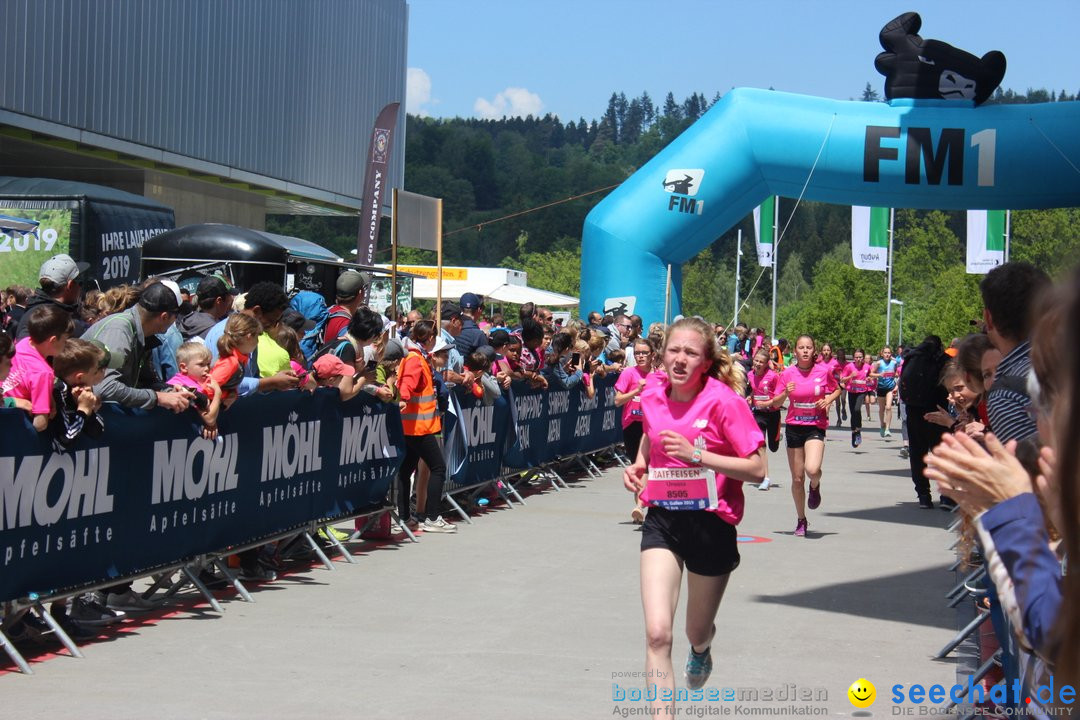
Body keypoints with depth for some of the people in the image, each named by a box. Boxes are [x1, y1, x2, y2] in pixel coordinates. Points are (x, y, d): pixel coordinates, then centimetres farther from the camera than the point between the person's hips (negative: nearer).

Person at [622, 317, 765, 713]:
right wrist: (638, 465, 4)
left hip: (711, 525, -3)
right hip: (662, 520, 3)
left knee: (697, 632, 18)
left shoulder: (724, 401, -16)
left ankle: (702, 649, 56)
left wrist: (696, 455, -26)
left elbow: (757, 469, -18)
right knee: (657, 633, -16)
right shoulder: (653, 397, -1)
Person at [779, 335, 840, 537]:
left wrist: (828, 400, -6)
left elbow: (837, 390, 14)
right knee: (797, 478, 6)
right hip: (794, 427, 2)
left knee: (812, 469, -25)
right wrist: (786, 393, -17)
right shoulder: (787, 373, -2)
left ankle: (815, 486, 13)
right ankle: (801, 520, 24)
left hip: (816, 427, -2)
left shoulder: (824, 371, -3)